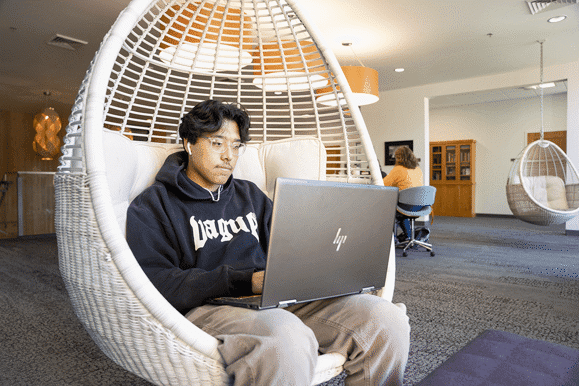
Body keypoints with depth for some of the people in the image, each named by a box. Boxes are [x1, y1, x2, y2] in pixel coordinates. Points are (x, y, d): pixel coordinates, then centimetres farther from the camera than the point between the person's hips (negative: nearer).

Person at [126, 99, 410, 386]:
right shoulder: (153, 205, 6)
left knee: (386, 317, -16)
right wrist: (244, 281, -18)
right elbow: (153, 284, -9)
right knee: (285, 336, -40)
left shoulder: (250, 195, 24)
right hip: (205, 308, -5)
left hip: (276, 301, 6)